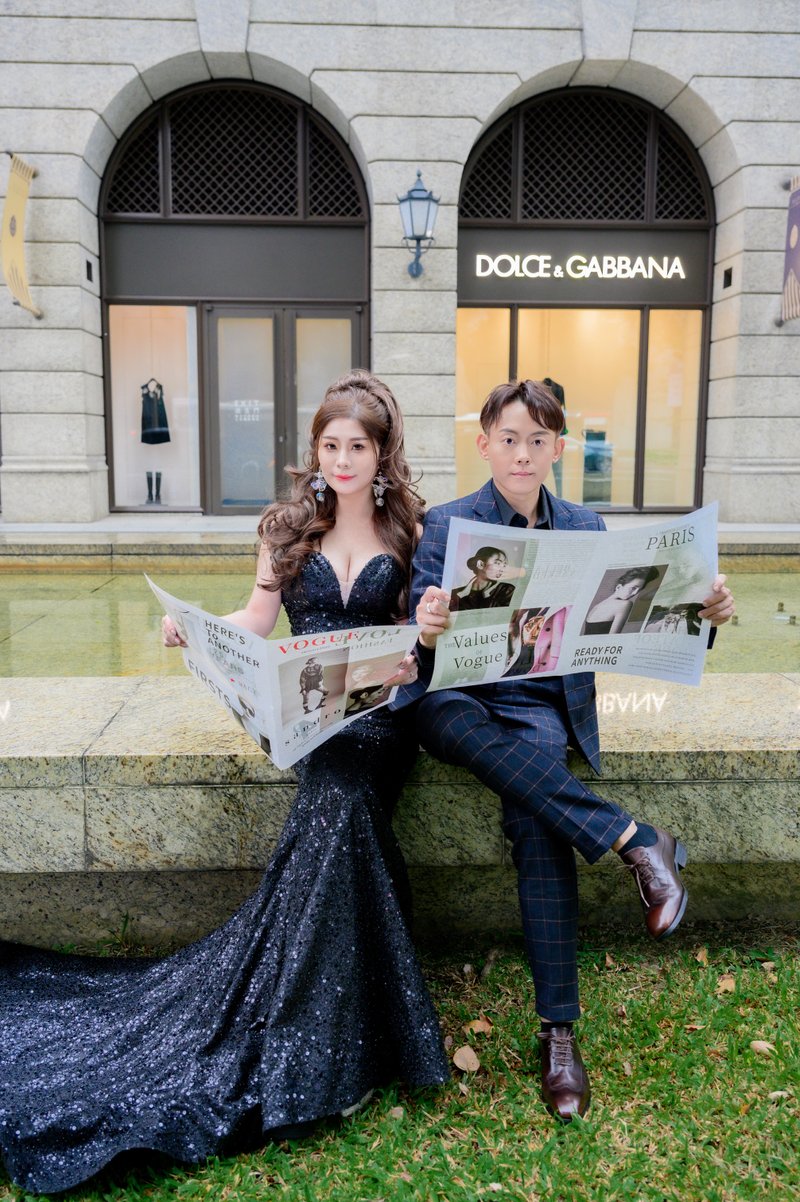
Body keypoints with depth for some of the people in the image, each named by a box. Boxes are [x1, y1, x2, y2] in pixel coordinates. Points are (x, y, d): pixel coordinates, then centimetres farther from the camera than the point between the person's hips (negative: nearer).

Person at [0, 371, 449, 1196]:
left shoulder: (410, 531, 8)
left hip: (379, 712, 0)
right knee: (343, 803, -27)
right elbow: (255, 621, 15)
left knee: (338, 797, -30)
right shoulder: (289, 525, 12)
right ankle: (331, 1043, -14)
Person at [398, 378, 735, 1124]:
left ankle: (558, 1030, -15)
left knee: (535, 820, -28)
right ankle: (634, 840, -29)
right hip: (459, 701, 0)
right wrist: (427, 633, -30)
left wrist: (700, 614, -12)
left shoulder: (585, 528, 10)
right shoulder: (445, 524, 1)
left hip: (547, 704, 1)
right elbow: (421, 646, -5)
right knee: (440, 713, -36)